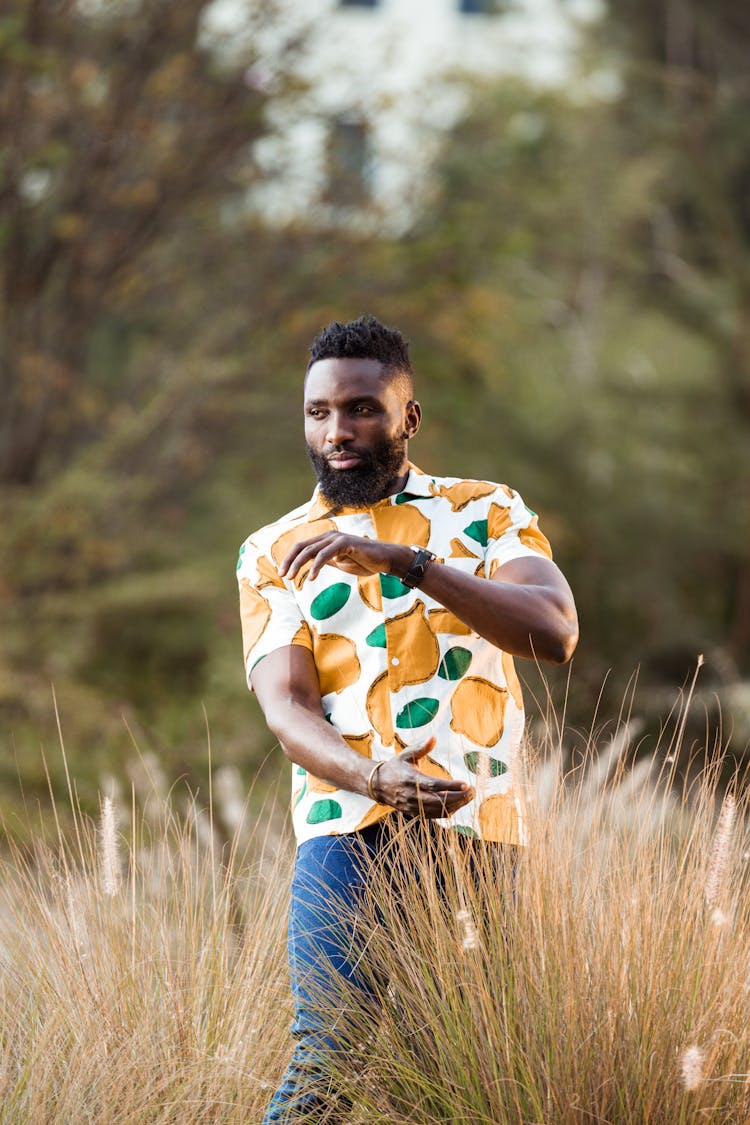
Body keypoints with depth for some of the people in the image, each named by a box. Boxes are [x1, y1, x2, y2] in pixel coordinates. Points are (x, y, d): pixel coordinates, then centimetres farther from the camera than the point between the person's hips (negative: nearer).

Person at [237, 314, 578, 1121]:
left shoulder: (486, 512, 10)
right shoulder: (273, 554, 12)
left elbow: (555, 632, -8)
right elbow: (285, 705, -2)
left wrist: (406, 561, -19)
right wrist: (370, 776, -24)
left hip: (478, 825, 1)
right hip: (346, 834, 0)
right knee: (328, 1054, -15)